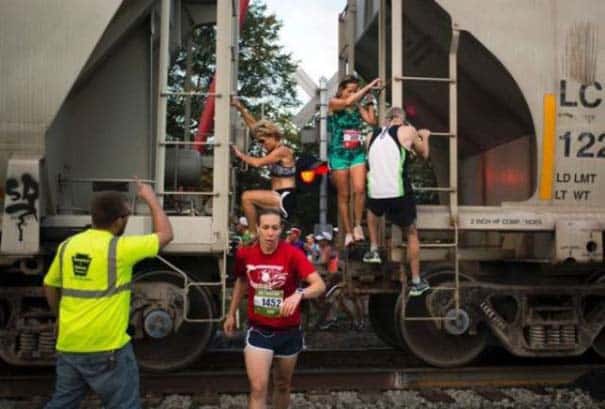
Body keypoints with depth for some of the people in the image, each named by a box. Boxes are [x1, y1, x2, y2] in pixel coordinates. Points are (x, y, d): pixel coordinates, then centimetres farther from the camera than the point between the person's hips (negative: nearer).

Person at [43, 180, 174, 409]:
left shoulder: (67, 246, 3)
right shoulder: (120, 248, -15)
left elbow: (50, 287, 15)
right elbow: (165, 235, -3)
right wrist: (151, 199, 8)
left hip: (69, 344, 6)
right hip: (107, 347, -6)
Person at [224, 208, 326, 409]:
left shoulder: (292, 254, -18)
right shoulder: (245, 254, -8)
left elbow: (320, 285, -27)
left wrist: (299, 294, -46)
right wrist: (231, 314, 16)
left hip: (288, 331, 0)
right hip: (258, 330, 0)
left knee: (282, 385, 19)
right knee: (258, 387, -7)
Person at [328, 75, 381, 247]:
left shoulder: (358, 106, 8)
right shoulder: (333, 103, -3)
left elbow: (372, 121, -2)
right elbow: (348, 102, -23)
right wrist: (368, 86, -18)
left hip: (357, 152, 3)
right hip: (339, 153, -3)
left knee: (359, 189, -14)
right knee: (343, 195, 2)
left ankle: (358, 226, 3)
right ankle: (348, 232, 10)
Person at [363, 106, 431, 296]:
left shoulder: (373, 136, 16)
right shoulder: (407, 131, 3)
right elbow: (424, 154, 18)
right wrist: (424, 137, 37)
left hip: (376, 193, 4)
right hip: (399, 193, -3)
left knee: (373, 211, 40)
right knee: (411, 234, 17)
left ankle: (373, 250, 31)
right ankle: (416, 282, 21)